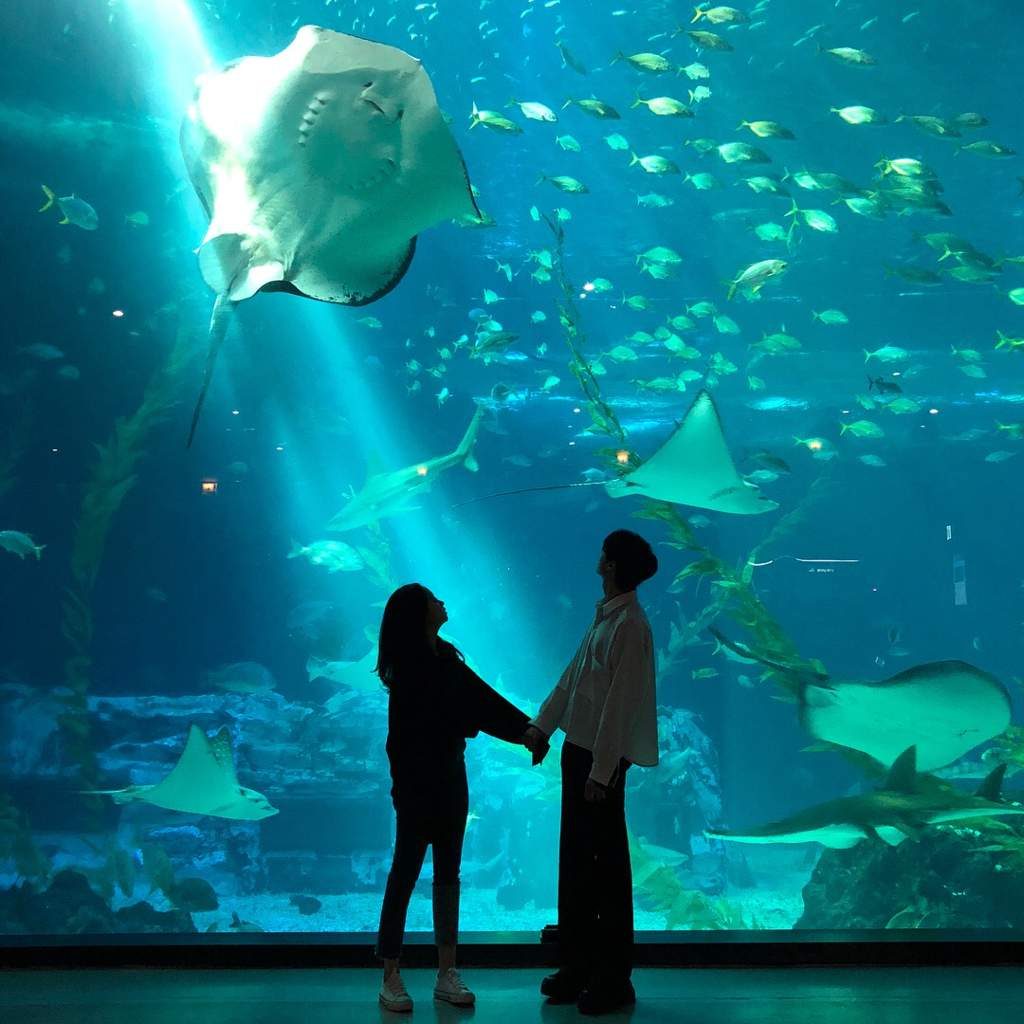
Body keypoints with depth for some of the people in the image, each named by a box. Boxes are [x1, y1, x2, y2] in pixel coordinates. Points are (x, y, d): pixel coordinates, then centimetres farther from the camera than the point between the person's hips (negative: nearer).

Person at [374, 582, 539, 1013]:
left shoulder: (445, 658, 7)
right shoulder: (410, 667, -15)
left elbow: (481, 702, 8)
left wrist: (529, 730, 4)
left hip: (449, 779, 8)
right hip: (419, 783, -8)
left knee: (448, 874, 10)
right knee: (405, 875, 0)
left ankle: (446, 973, 18)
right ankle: (390, 977, 10)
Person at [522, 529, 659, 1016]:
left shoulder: (630, 626, -17)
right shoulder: (604, 615, 10)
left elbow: (621, 704, -20)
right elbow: (572, 675, 15)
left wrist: (602, 771, -20)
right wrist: (542, 724, 10)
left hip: (603, 759, -9)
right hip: (578, 748, 9)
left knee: (607, 867, 1)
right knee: (574, 862, 15)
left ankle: (613, 977, 12)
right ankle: (578, 964, 26)